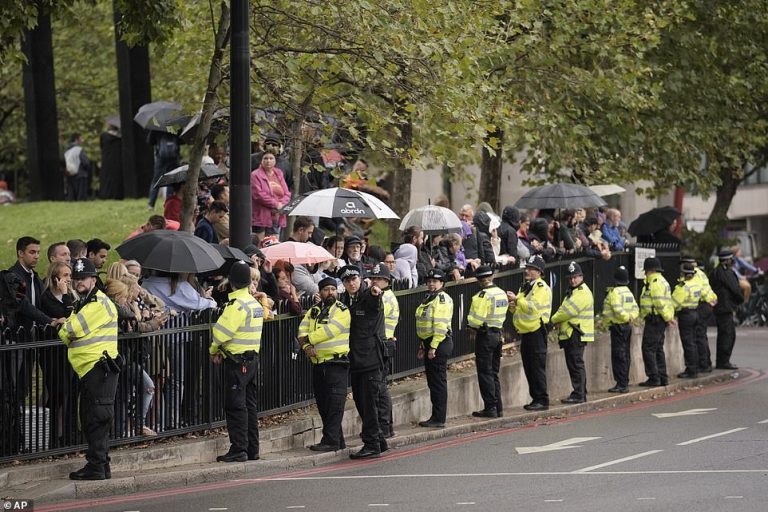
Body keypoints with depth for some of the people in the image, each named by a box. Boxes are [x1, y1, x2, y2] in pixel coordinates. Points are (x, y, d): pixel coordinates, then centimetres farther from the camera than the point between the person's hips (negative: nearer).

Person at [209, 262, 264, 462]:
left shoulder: (236, 304, -17)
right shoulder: (255, 303, 12)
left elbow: (222, 331, -17)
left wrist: (214, 351, 1)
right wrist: (222, 351, 8)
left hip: (237, 361, -9)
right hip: (253, 358, 9)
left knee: (235, 407, -6)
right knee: (250, 406, 12)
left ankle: (239, 450, -8)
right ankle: (252, 449, 15)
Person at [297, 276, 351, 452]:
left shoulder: (342, 311, -5)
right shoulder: (314, 311, 15)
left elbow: (328, 331, -16)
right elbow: (303, 330, 4)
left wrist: (308, 339, -8)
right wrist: (307, 346, -15)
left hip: (336, 361, -7)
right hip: (318, 363, 7)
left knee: (334, 403, -11)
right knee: (323, 404, 10)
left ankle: (331, 440, -14)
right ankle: (337, 441, 17)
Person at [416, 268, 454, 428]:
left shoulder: (442, 299, -13)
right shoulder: (429, 299, 19)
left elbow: (440, 325, -20)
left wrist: (433, 347, -23)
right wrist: (423, 347, 23)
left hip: (439, 344, -10)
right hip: (429, 344, 10)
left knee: (438, 382, -7)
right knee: (432, 382, 13)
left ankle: (439, 419, -4)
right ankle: (436, 417, 18)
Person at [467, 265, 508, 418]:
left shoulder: (483, 295, -17)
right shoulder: (502, 293, 8)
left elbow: (476, 319, -21)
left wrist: (470, 322, 2)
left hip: (485, 335, -8)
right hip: (498, 334, 8)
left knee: (485, 374, -2)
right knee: (494, 373, 15)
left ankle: (490, 408, -4)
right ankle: (498, 408, 16)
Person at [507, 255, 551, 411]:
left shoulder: (542, 288, -10)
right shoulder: (525, 287, 19)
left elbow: (534, 307, -22)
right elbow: (520, 309, 24)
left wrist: (517, 299, -19)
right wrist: (513, 306, 2)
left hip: (536, 332, -9)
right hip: (525, 332, 9)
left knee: (538, 367, -9)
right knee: (528, 368, 11)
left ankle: (542, 400, -7)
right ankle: (535, 398, 17)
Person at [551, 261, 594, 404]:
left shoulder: (582, 293, -12)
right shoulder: (572, 292, 22)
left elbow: (567, 311, -17)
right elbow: (564, 310, 17)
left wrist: (554, 320, -2)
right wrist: (558, 320, -4)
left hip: (577, 334, -10)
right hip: (569, 334, 10)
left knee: (576, 364, -11)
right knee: (573, 364, 13)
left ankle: (578, 395, -12)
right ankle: (581, 394, 18)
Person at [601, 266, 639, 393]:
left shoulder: (614, 292, -14)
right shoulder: (628, 292, 15)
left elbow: (618, 310, -23)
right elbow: (635, 308, 12)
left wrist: (627, 317, -9)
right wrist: (631, 316, -4)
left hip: (618, 326, -9)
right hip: (627, 326, 9)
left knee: (618, 356, -8)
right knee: (625, 355, 13)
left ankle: (621, 384, -10)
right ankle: (625, 382, 17)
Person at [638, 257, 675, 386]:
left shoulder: (655, 282, -15)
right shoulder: (662, 281, 20)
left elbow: (660, 303, -21)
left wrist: (667, 317, -17)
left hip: (654, 320, -11)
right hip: (660, 320, 11)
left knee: (648, 349, -8)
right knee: (658, 349, 15)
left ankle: (654, 378, -10)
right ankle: (662, 377, 17)